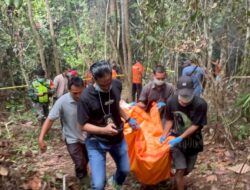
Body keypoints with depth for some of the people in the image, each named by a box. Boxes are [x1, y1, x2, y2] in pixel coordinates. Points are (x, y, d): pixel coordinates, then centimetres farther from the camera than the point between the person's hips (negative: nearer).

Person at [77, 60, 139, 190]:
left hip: (118, 138, 5)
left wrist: (128, 119, 2)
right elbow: (83, 125, -18)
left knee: (125, 170, 21)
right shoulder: (86, 97, -26)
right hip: (96, 142, -5)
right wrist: (103, 130, -32)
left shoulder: (117, 85, -10)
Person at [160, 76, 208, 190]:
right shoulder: (171, 102, -16)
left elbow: (195, 126, -18)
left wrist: (180, 138, -22)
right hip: (176, 139, 0)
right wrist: (164, 135, -9)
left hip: (192, 141, 0)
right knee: (180, 169, -7)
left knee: (187, 169, 15)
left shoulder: (200, 104, -24)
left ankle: (178, 180, 47)